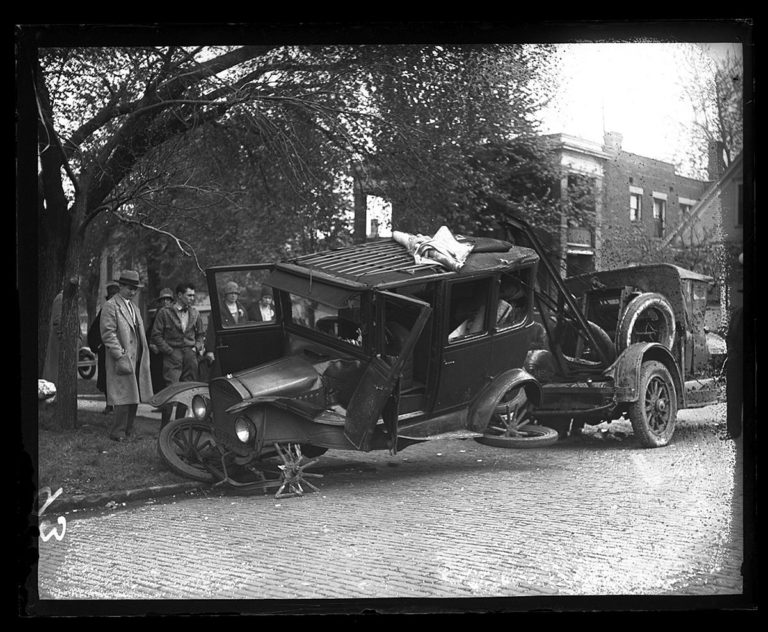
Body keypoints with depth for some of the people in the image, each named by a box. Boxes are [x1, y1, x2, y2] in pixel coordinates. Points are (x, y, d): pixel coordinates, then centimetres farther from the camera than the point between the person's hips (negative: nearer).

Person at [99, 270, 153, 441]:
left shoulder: (133, 307, 20)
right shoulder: (110, 306, -7)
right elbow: (108, 334, -14)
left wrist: (144, 357, 16)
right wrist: (120, 356, -19)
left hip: (137, 360, 8)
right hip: (122, 360, -8)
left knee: (134, 398, 9)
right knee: (124, 398, -9)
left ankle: (128, 431, 16)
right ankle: (117, 433, -1)